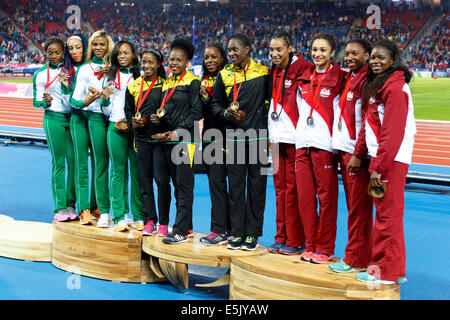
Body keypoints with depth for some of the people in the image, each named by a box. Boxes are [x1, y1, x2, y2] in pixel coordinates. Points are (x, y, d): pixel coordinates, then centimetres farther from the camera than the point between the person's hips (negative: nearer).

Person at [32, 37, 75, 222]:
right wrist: (46, 102, -14)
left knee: (73, 161, -1)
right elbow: (37, 102, 7)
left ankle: (70, 204, 8)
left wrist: (67, 85, -12)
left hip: (72, 118, 2)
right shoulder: (40, 75, 6)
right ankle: (59, 207, 1)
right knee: (58, 163, -4)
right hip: (53, 119, -2)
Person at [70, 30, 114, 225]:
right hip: (80, 116, 1)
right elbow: (74, 98, 4)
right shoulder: (84, 69, 10)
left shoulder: (113, 69, 8)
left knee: (101, 164, -4)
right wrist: (84, 102, -17)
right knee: (81, 163, 0)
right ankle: (84, 209, 4)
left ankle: (104, 210, 2)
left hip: (99, 117, -1)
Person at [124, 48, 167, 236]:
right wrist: (133, 121, 0)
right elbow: (128, 110, 19)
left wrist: (161, 119, -15)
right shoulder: (133, 86, 11)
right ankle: (149, 220, 13)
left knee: (162, 179, -2)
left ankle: (163, 222, 6)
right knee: (144, 179, 5)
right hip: (141, 138, 4)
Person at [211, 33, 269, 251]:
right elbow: (216, 104, 12)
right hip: (234, 139, 2)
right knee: (235, 186, 4)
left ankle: (252, 234, 10)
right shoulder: (224, 75, 10)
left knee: (256, 186, 2)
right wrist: (226, 113, -8)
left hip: (258, 137, -2)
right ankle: (237, 233, 12)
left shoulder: (263, 73, 3)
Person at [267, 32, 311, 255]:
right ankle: (281, 238, 18)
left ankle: (295, 241, 5)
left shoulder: (302, 70, -8)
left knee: (293, 189, -3)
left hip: (294, 138, -7)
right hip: (276, 138, 7)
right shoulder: (273, 73, 14)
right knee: (280, 189, 10)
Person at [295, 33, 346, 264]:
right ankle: (310, 246, 19)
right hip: (302, 143, 5)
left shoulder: (338, 77, -2)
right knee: (304, 197, 7)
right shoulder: (304, 77, 14)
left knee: (326, 197, 0)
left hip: (325, 143, -5)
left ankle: (324, 249, 10)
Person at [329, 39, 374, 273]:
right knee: (353, 205, 13)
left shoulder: (367, 80, -11)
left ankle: (357, 260, 5)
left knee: (358, 208, -2)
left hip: (357, 152, -9)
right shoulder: (350, 78, 17)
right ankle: (356, 255, 21)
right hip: (344, 150, 9)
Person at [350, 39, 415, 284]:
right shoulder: (375, 85, 16)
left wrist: (380, 167, -21)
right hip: (378, 156, 10)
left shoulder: (395, 87, -14)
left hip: (391, 160, -10)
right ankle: (394, 268, 24)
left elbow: (393, 132, -20)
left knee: (388, 214, -3)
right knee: (383, 213, 14)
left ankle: (388, 272, 7)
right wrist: (358, 154, 13)